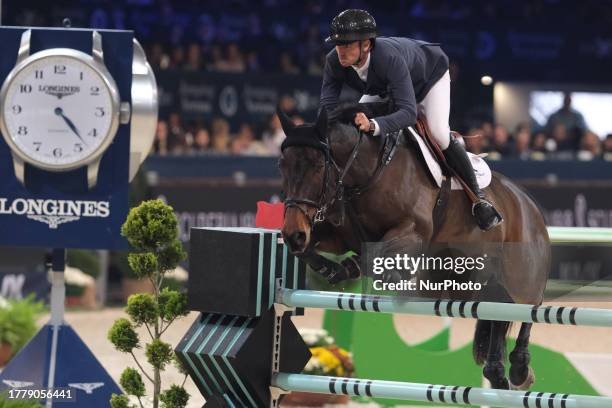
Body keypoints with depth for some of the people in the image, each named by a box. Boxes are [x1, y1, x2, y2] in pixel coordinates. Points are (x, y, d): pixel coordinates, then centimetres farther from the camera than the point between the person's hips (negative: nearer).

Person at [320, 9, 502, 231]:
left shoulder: (389, 58, -49)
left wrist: (373, 125, -74)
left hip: (430, 74, -6)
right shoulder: (334, 62, -32)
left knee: (440, 135, -22)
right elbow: (327, 106, -32)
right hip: (383, 88, 6)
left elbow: (408, 112, -56)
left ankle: (477, 197, -5)